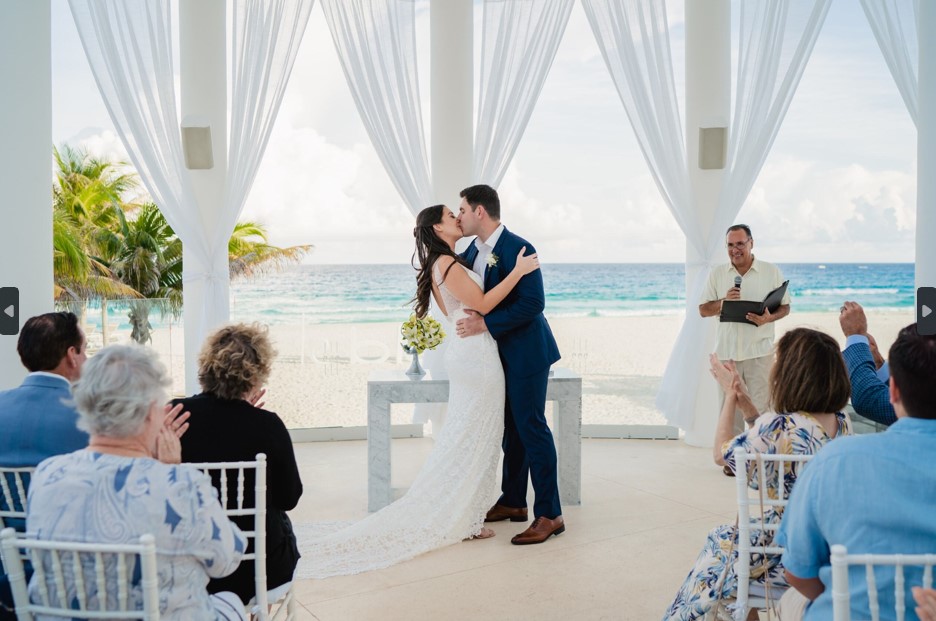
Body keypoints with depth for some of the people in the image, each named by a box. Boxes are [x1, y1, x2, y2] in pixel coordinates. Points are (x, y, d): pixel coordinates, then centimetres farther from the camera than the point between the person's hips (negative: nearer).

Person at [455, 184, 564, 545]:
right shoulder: (473, 251, 7)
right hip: (500, 352, 9)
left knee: (531, 427, -6)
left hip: (525, 351, -9)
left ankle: (549, 515, 1)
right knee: (510, 428, 16)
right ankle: (513, 502, 29)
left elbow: (533, 302, -27)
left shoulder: (517, 249, -20)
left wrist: (485, 324, -25)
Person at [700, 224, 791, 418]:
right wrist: (723, 302, -12)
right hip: (726, 353, 2)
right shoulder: (717, 274, 8)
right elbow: (703, 310, 8)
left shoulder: (772, 272, 3)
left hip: (760, 352, -2)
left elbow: (785, 307, 7)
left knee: (761, 409, -3)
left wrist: (769, 318, -15)